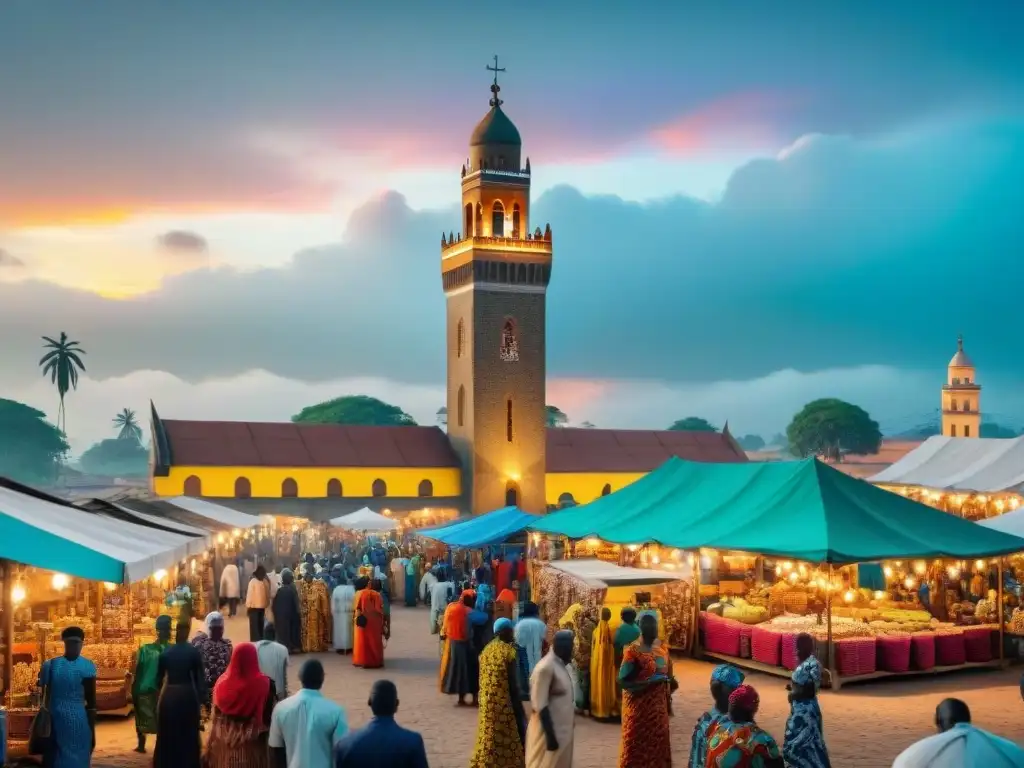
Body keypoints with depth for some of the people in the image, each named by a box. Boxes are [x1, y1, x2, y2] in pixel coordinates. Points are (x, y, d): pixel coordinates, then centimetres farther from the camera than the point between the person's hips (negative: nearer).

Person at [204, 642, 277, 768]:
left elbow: (216, 718, 4)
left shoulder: (223, 682, -4)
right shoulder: (264, 683, -16)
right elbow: (268, 717, -11)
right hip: (253, 745, -4)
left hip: (224, 745, 4)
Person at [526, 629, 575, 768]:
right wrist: (550, 735, -23)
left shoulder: (561, 665, 9)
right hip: (550, 730, -9)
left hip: (563, 729, 9)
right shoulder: (546, 668, -20)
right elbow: (540, 705, -22)